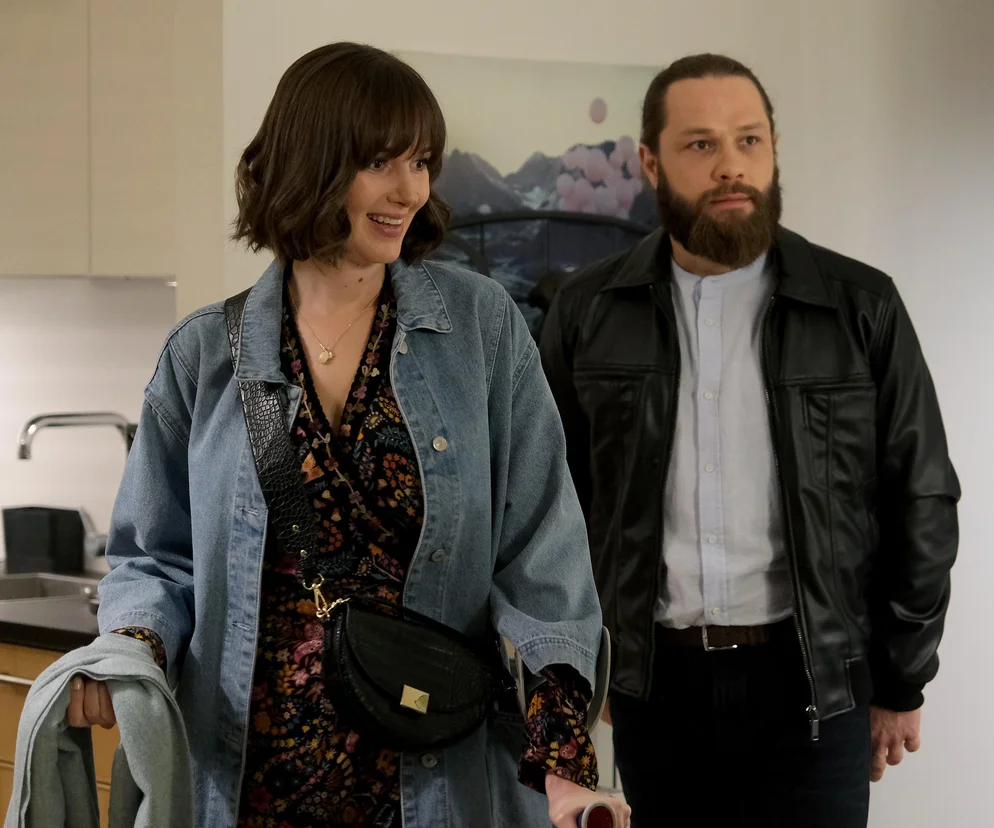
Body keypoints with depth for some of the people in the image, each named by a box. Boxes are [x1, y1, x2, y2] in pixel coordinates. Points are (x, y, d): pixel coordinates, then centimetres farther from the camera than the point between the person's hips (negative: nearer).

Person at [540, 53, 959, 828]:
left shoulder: (862, 307, -4)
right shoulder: (589, 313, 1)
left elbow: (919, 499, 1)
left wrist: (901, 681, 2)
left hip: (812, 678, -1)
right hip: (653, 679, 2)